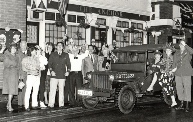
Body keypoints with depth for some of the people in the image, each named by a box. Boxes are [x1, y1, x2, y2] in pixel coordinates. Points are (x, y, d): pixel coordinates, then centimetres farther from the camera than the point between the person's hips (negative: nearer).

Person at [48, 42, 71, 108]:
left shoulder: (66, 55, 14)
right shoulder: (53, 54, 11)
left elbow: (68, 64, 14)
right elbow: (49, 63, 7)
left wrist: (68, 71, -1)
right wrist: (51, 71, -7)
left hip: (62, 75, 1)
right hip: (54, 75, -1)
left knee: (61, 90, 2)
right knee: (52, 90, -6)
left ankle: (61, 104, 8)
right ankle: (51, 104, -2)